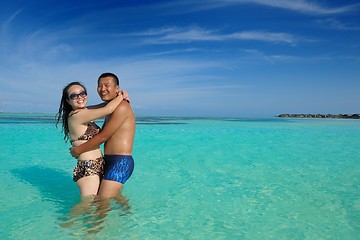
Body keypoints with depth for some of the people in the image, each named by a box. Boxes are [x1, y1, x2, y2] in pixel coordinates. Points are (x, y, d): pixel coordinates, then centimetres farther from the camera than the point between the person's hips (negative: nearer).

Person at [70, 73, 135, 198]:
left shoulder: (121, 107, -14)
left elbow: (103, 137, -15)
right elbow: (103, 134, 22)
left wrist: (78, 150, -5)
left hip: (120, 162, -10)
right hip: (110, 161, 10)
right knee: (116, 198, 21)